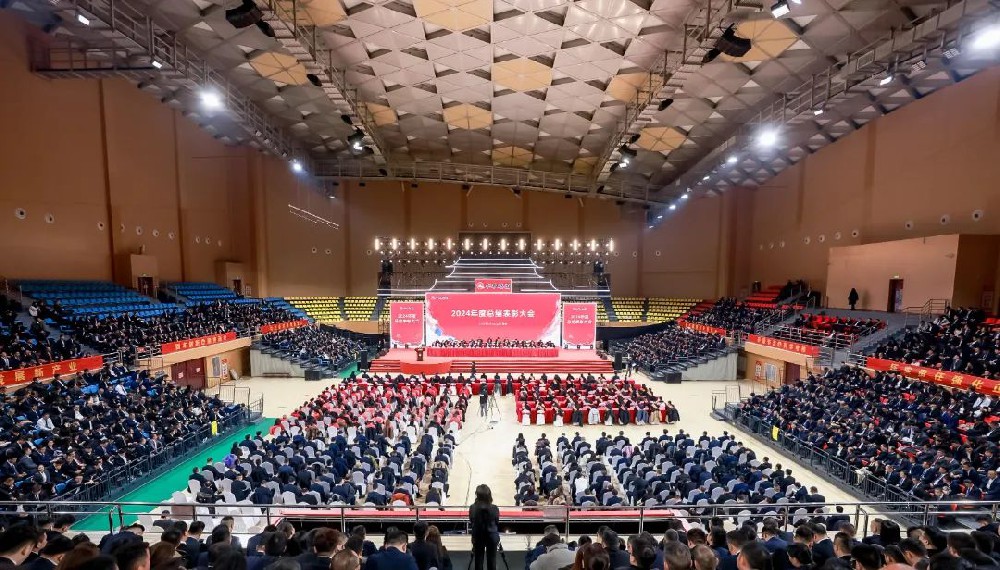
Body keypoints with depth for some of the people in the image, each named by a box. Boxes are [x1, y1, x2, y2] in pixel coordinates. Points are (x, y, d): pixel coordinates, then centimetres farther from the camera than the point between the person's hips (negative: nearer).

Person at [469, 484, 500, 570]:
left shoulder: (472, 508, -19)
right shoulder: (494, 508, -21)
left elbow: (472, 521, -2)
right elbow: (497, 522, -5)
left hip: (478, 536, 1)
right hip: (492, 536, -1)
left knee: (478, 560, 18)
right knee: (491, 559, 16)